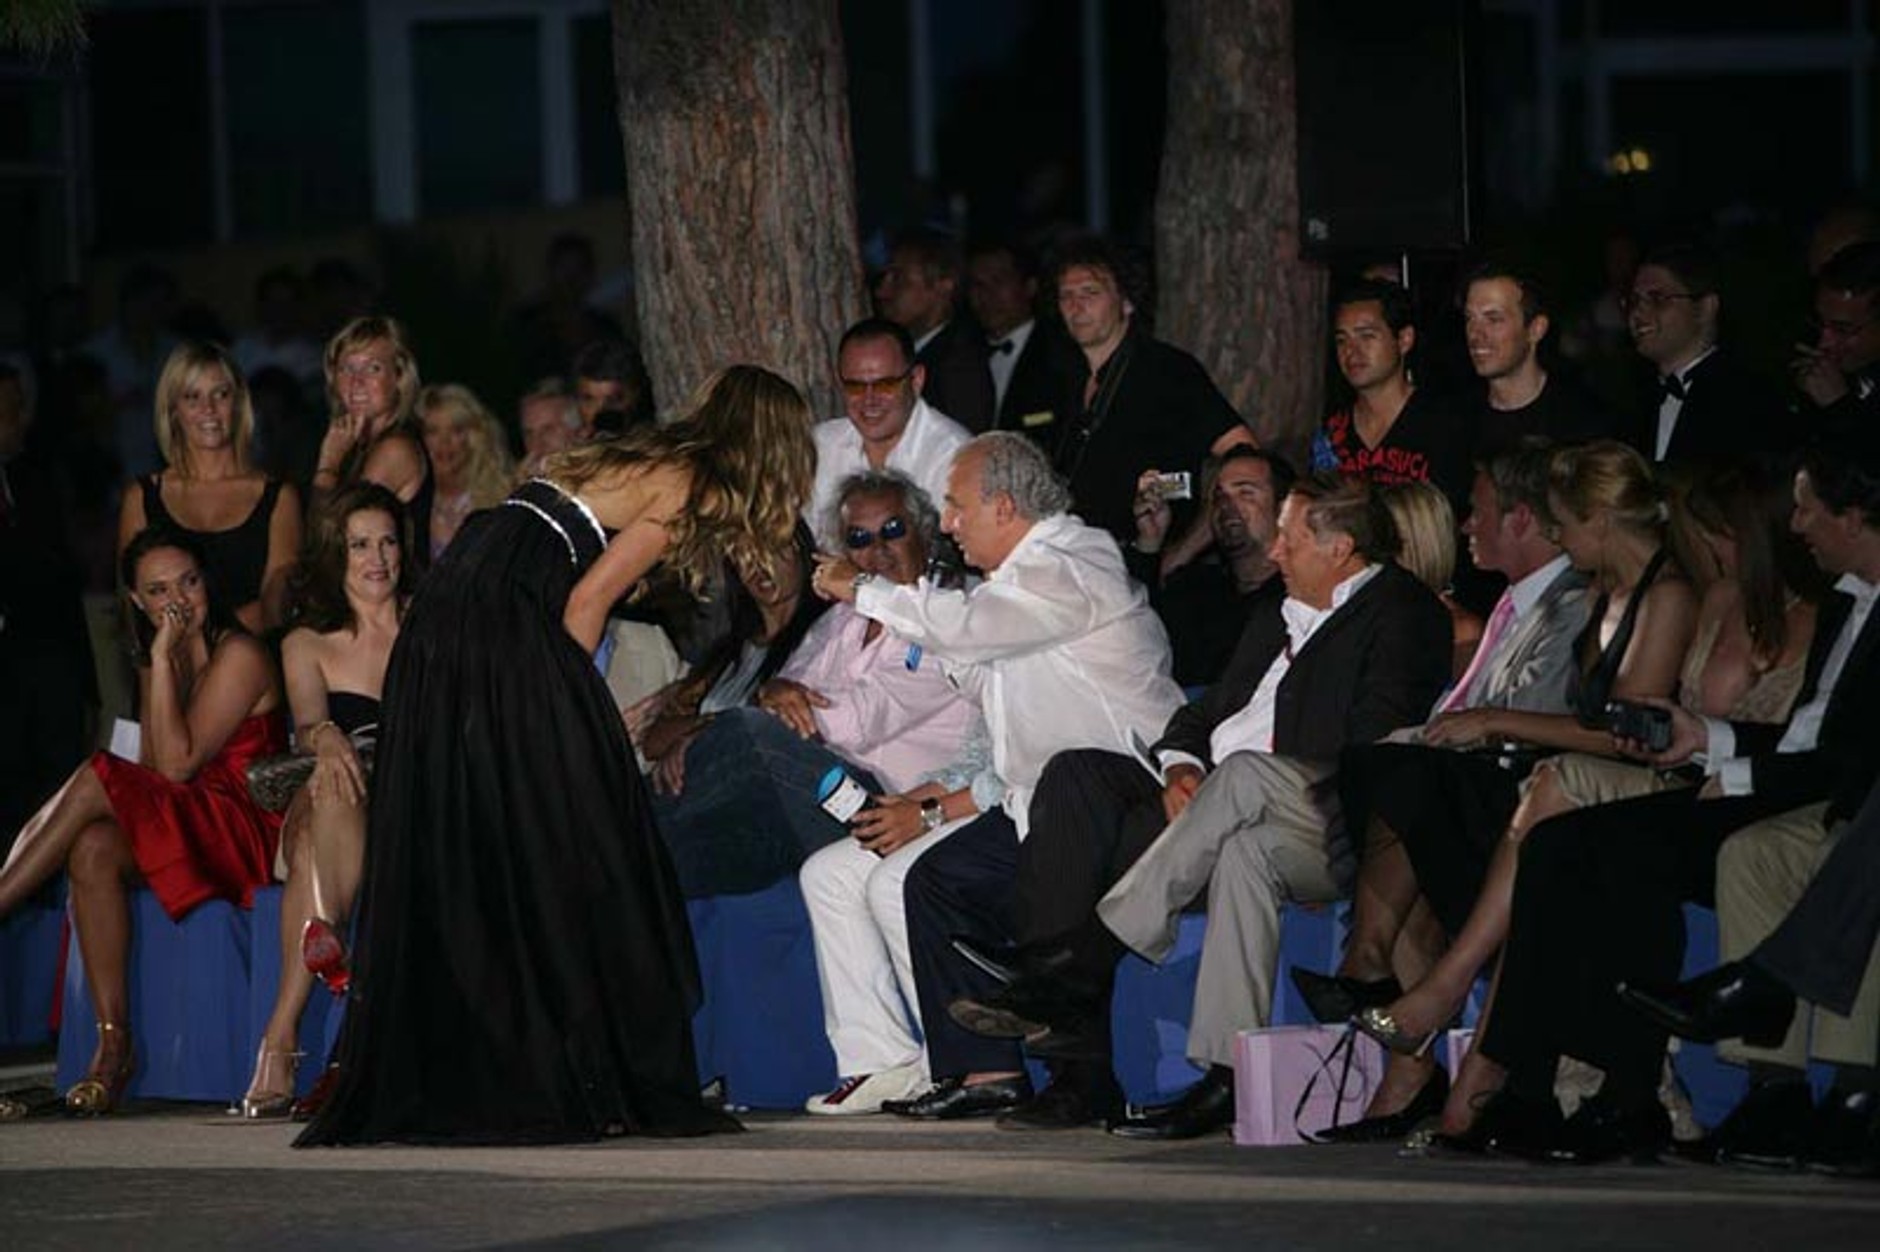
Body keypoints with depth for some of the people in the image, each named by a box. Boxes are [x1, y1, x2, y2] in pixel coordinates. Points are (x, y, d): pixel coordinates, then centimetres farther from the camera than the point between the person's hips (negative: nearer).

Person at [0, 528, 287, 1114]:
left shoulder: (239, 656, -8)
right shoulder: (156, 664, 17)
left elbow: (176, 766, -17)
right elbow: (154, 770, 14)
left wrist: (162, 660, -16)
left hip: (244, 835, -7)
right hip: (177, 836, 7)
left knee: (95, 782, -24)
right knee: (93, 850, -27)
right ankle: (113, 1046, -30)